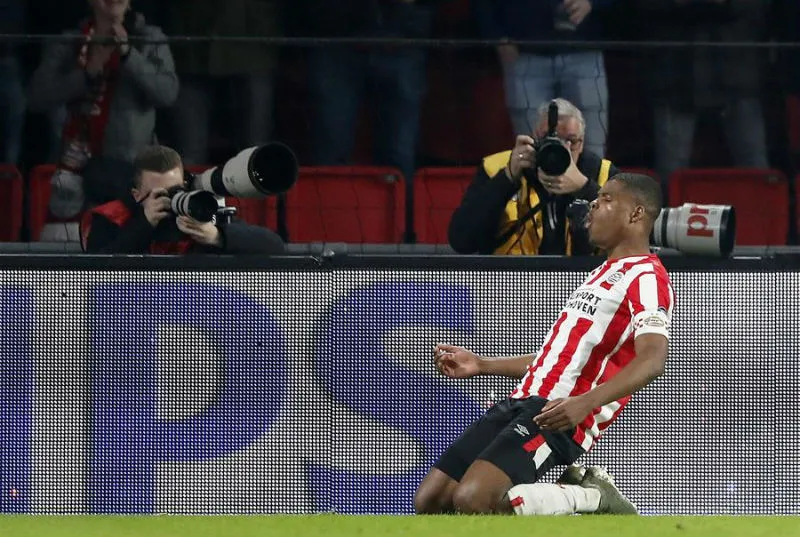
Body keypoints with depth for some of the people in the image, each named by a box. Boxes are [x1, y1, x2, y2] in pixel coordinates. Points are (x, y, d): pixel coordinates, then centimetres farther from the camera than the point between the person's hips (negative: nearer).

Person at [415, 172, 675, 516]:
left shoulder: (645, 278, -7)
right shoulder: (605, 274, 26)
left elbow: (652, 360, -23)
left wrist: (585, 402, -37)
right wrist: (480, 366, 33)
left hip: (557, 416, -10)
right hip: (522, 402, 10)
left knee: (472, 501, -29)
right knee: (429, 501, 1)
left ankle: (594, 498, -8)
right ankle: (578, 491, 8)